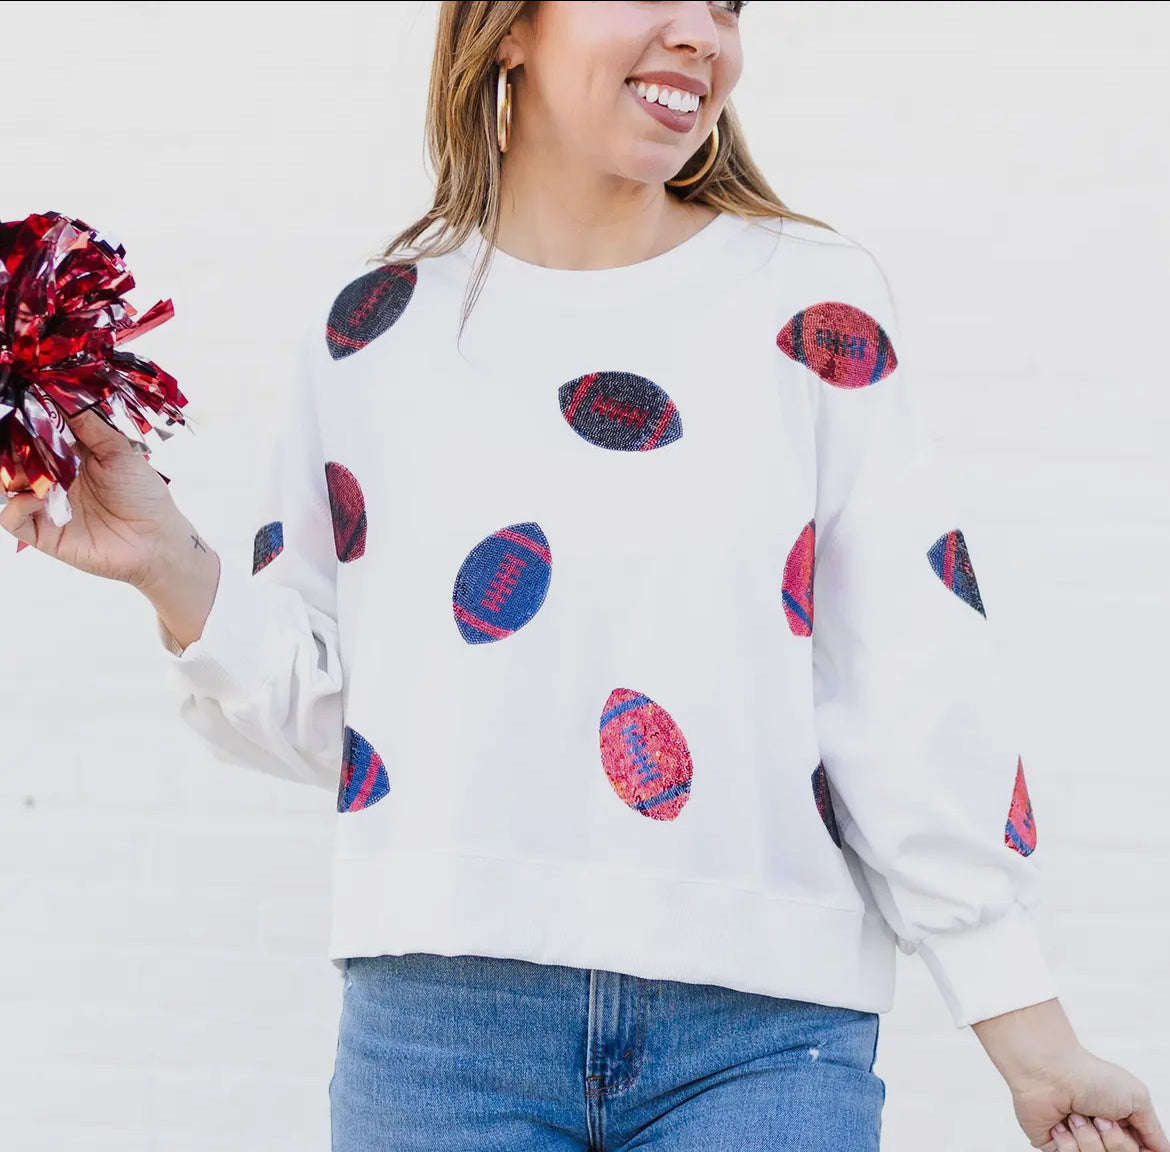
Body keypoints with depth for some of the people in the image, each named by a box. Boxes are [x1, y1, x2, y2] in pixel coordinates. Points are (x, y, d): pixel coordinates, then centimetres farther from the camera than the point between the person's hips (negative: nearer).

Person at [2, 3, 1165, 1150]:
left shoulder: (812, 304, 4)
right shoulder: (374, 330, 8)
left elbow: (916, 691, 2)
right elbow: (320, 707, 11)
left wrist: (1028, 1031, 0)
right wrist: (171, 568, -5)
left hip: (762, 1030, -1)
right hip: (444, 1019, 1)